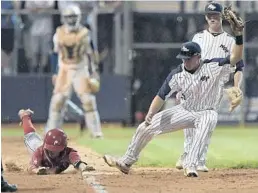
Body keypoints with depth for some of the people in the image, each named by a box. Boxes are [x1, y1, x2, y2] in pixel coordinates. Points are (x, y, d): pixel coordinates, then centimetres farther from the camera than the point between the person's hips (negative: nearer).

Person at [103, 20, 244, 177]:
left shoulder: (213, 67, -21)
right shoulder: (177, 75, -14)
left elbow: (235, 58, -32)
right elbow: (161, 96, -15)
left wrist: (239, 37, -47)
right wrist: (150, 114, -31)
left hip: (207, 112, -4)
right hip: (186, 110, 4)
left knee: (208, 120, -43)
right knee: (146, 127, 0)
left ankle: (190, 165, -45)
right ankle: (126, 162, 19)